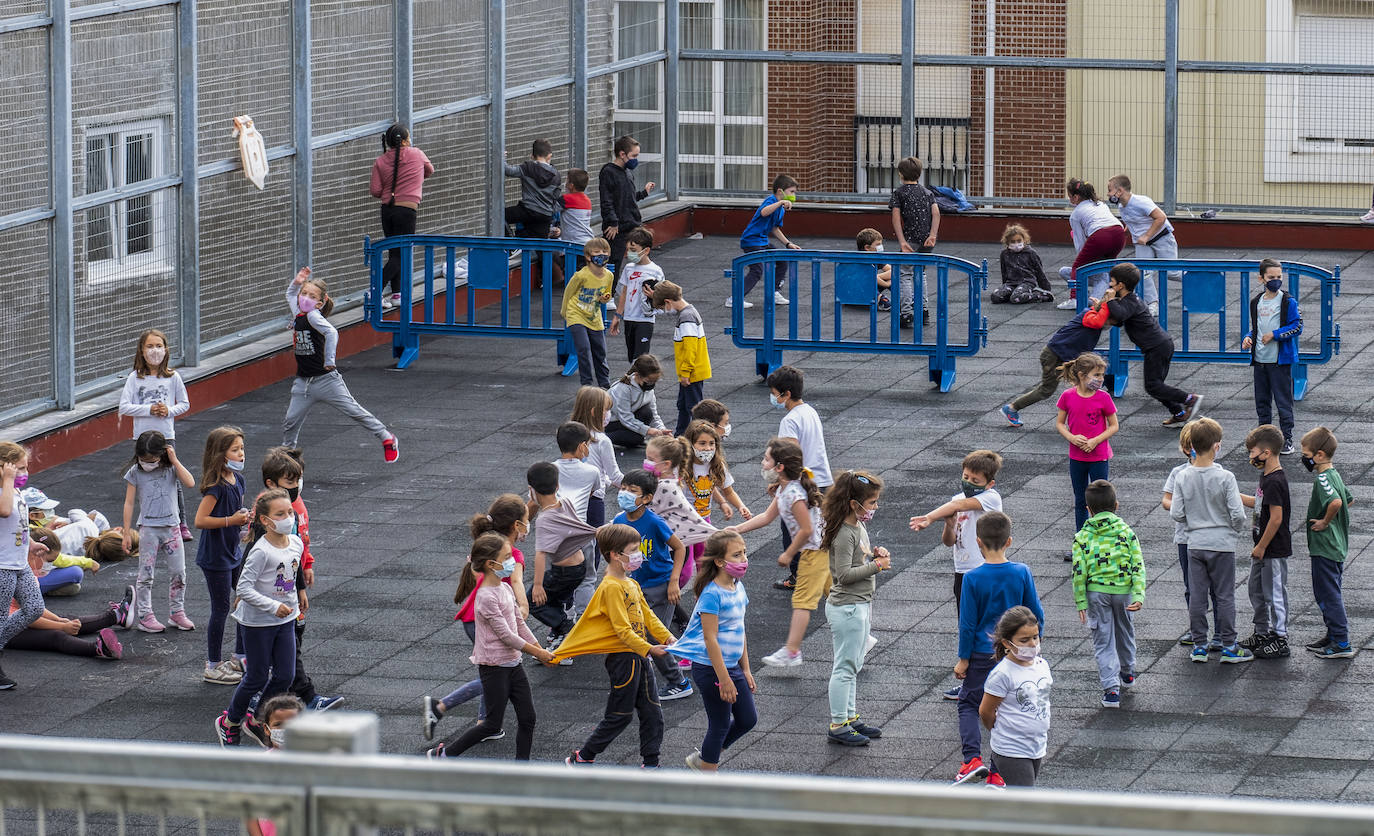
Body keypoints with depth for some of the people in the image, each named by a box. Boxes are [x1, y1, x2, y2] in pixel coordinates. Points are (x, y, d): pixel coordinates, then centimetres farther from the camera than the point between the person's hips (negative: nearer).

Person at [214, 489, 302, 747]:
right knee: (257, 678, 4)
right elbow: (243, 588, -25)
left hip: (285, 620, 7)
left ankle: (257, 721, 25)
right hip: (258, 622, -6)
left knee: (285, 676, 6)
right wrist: (274, 606, -28)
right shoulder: (261, 551, -23)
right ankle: (229, 722, 27)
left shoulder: (296, 544, 0)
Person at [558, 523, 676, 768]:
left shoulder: (632, 584, 13)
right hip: (622, 658, -9)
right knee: (620, 716, 1)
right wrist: (648, 648, -26)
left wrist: (667, 638, 2)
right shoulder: (612, 587, -18)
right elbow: (622, 629, -22)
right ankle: (582, 758, 13)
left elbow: (647, 616, 15)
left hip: (639, 656, 9)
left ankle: (650, 764, 16)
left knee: (652, 713, 9)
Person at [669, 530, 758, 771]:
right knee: (720, 724, 2)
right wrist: (724, 680, -21)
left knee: (748, 719, 13)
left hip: (732, 667, 9)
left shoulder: (738, 588, 7)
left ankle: (705, 757, 30)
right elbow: (710, 639, -21)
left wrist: (746, 670, 16)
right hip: (710, 669, -9)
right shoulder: (712, 594, -20)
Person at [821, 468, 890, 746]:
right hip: (846, 607, -10)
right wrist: (877, 565, -19)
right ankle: (837, 726, 3)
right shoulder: (844, 534, -21)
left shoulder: (859, 527, 9)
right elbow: (844, 573, -24)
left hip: (860, 604, 10)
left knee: (853, 665, 17)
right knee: (845, 667, -3)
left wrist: (874, 554, 4)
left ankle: (850, 718, 27)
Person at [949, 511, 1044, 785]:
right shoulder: (1022, 573, -8)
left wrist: (963, 659, 1)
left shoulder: (973, 578, -15)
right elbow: (1037, 615, 0)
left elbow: (968, 623, -9)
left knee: (969, 704, 13)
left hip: (982, 654, -2)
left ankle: (973, 758, -8)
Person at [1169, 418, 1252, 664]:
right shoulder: (1225, 477, -16)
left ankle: (1199, 644, 15)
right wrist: (1237, 528, 6)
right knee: (1224, 595, 6)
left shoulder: (1183, 478, -6)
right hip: (1222, 544, -3)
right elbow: (1237, 514, -16)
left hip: (1195, 543, 3)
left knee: (1197, 595, 10)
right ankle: (1228, 645, 11)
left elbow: (1176, 514, -5)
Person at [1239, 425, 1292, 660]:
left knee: (1274, 593, -1)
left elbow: (1276, 518, -24)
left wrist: (1261, 547, -19)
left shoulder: (1275, 482, -23)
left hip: (1274, 549, -10)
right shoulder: (1267, 477, 8)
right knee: (1255, 589, 19)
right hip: (1263, 549, 10)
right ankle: (1263, 633, 31)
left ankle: (1281, 640, 7)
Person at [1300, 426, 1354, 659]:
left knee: (1328, 595, -3)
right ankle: (1333, 636, 29)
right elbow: (1348, 500, 24)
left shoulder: (1322, 480, -21)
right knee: (1331, 594, 20)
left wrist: (1325, 522, -24)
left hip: (1324, 548, -10)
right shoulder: (1335, 475, 10)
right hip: (1338, 547, 10)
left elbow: (1336, 502, -39)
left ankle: (1342, 644, -1)